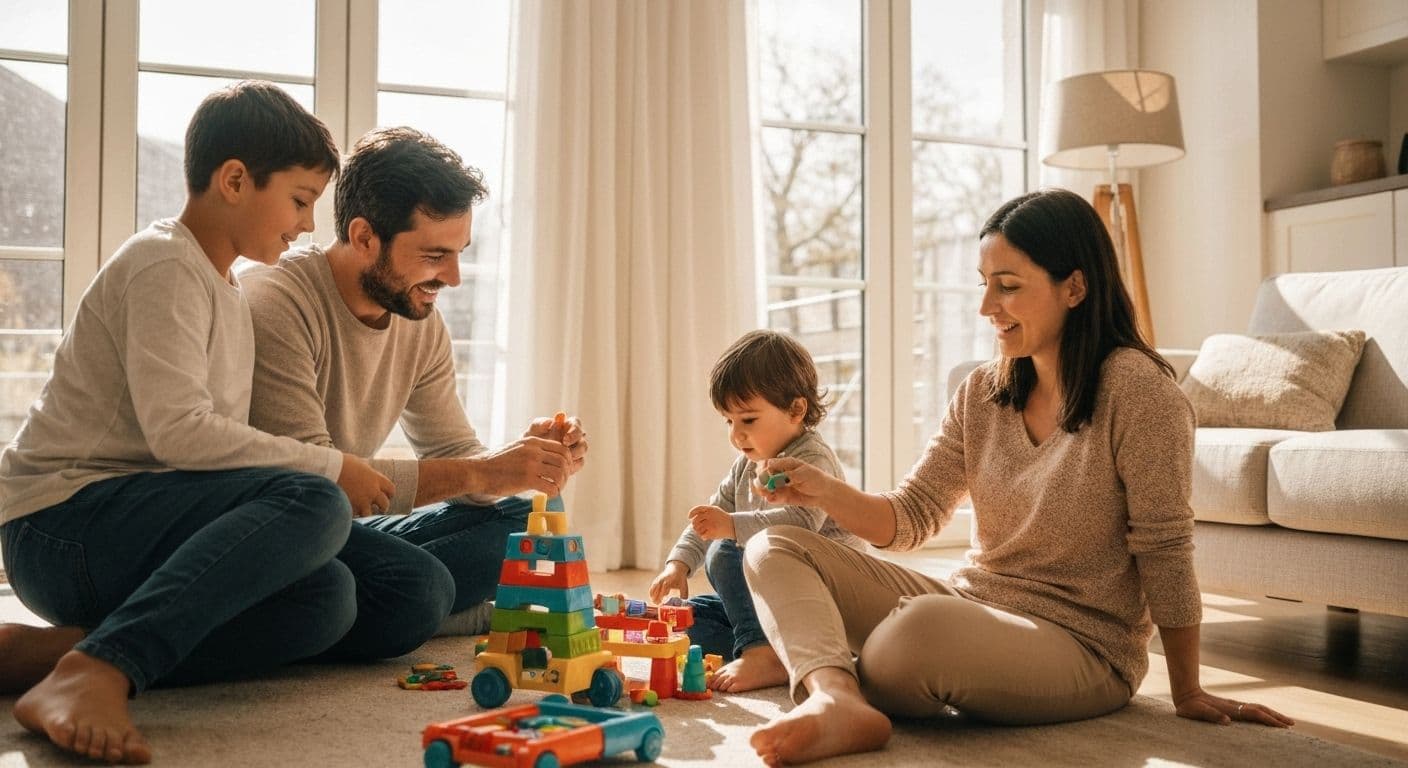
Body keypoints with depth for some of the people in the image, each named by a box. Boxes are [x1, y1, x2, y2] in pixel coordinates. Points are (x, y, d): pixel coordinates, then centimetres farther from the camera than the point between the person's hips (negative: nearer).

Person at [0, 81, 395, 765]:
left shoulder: (225, 292, 21)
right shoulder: (165, 265, -8)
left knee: (326, 599, -18)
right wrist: (330, 467, -13)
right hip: (61, 522, -9)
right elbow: (178, 432, -20)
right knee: (314, 503, -30)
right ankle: (97, 673, -36)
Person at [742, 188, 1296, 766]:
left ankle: (830, 690, -9)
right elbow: (910, 518, 4)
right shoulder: (980, 393, 5)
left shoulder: (1135, 387, -15)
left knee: (923, 626, -40)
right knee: (774, 550, -5)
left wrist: (1188, 695, -5)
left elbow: (1164, 552, -11)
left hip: (1082, 647, -7)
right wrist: (826, 492, -15)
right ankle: (836, 698, -31)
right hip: (970, 607, 7)